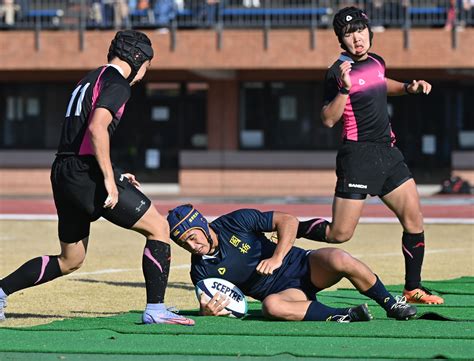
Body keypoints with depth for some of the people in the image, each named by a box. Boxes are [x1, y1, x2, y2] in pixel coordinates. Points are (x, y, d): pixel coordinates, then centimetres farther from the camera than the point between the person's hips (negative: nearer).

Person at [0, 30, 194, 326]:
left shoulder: (90, 80, 23)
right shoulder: (117, 83, -6)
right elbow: (97, 128, -22)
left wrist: (113, 176, 23)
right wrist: (109, 179, -23)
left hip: (62, 174, 9)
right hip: (85, 172, -9)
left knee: (70, 261, 19)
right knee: (158, 226, -2)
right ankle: (155, 309, -9)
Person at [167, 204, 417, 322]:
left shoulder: (235, 222, -8)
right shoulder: (201, 270, -3)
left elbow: (288, 221, -7)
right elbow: (208, 305, 1)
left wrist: (277, 258, -20)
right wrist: (208, 311, -24)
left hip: (303, 266, 0)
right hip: (286, 292, 0)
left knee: (339, 260, -33)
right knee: (271, 305, -38)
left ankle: (391, 304, -15)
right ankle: (342, 316, -37)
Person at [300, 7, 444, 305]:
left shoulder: (376, 61, 11)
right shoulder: (338, 73, -11)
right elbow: (328, 119, -16)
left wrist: (408, 88, 19)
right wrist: (344, 89, -28)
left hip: (388, 153, 7)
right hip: (358, 155, -7)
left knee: (414, 218, 1)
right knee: (340, 234, -8)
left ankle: (413, 289, 10)